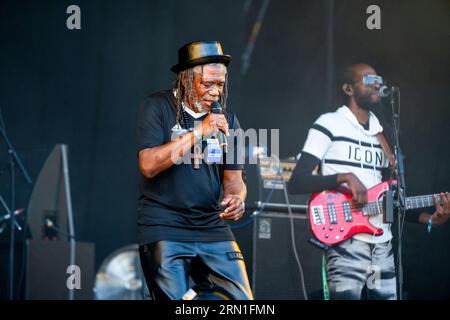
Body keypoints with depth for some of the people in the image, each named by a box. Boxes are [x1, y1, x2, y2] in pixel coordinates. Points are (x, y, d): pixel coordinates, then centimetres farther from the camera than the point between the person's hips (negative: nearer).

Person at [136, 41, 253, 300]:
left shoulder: (226, 120, 10)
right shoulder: (157, 108, -3)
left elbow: (233, 177, 12)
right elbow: (148, 165, -14)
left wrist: (237, 199, -11)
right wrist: (198, 132, -18)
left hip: (213, 228, 4)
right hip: (164, 228, -4)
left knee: (242, 300, -5)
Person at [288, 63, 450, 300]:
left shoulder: (380, 135, 19)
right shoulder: (329, 124, -1)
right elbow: (295, 183, -9)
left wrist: (429, 219, 8)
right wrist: (345, 177, -21)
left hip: (383, 247, 7)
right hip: (346, 244, -7)